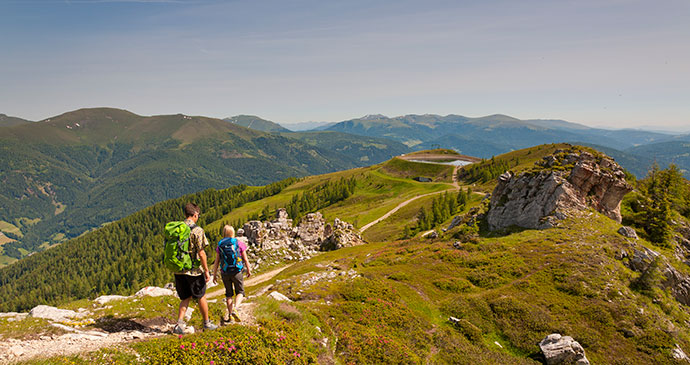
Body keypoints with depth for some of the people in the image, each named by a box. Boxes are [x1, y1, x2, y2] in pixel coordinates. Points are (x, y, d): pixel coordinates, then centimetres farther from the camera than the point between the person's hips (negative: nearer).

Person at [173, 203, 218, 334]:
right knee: (201, 297, 12)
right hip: (194, 270, -5)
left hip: (179, 270, 5)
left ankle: (179, 324, 4)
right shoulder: (197, 230, -14)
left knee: (185, 298, 17)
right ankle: (207, 323, 25)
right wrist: (206, 271, -10)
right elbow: (201, 253, -16)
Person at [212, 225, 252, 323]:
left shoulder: (219, 245, -1)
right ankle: (234, 309, -14)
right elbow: (245, 259, -2)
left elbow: (217, 261, 0)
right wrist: (248, 270, 11)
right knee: (240, 292, 11)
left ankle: (230, 314, 20)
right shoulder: (239, 243, -6)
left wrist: (214, 274, 9)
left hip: (224, 273, 2)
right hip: (236, 272, -2)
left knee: (229, 293, 19)